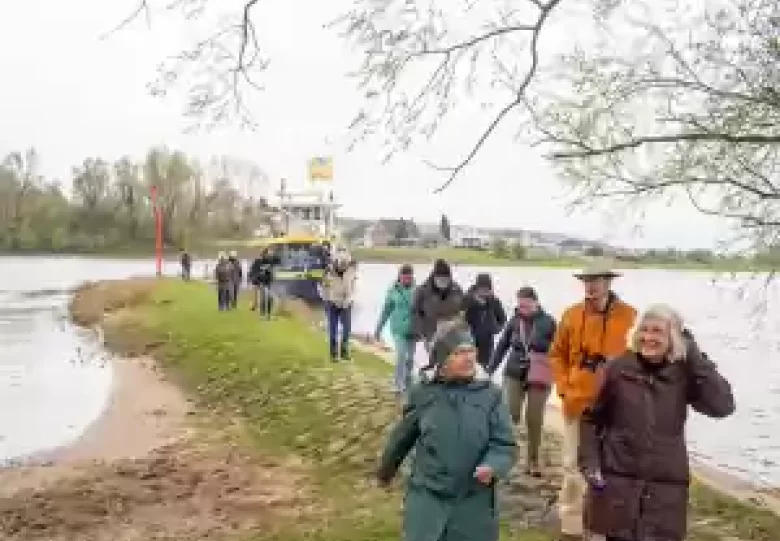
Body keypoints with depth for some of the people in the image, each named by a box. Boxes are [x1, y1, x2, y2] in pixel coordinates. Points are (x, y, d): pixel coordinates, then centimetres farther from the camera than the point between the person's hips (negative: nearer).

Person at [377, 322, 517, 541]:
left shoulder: (490, 395, -5)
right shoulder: (423, 394, -2)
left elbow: (505, 444, -4)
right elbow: (402, 437, 12)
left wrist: (492, 467, -24)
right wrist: (386, 471, 24)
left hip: (474, 502, 0)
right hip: (428, 499, 0)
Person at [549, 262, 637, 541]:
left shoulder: (629, 316, -7)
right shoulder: (571, 315, 1)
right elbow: (557, 355, 11)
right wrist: (563, 388, 2)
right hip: (577, 404, 2)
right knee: (573, 466, 10)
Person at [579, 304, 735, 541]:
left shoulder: (684, 374, -3)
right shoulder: (618, 369, -4)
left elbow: (722, 406, -18)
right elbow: (591, 418, 4)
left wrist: (694, 355, -15)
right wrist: (590, 463, -5)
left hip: (666, 485, 0)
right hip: (617, 481, 0)